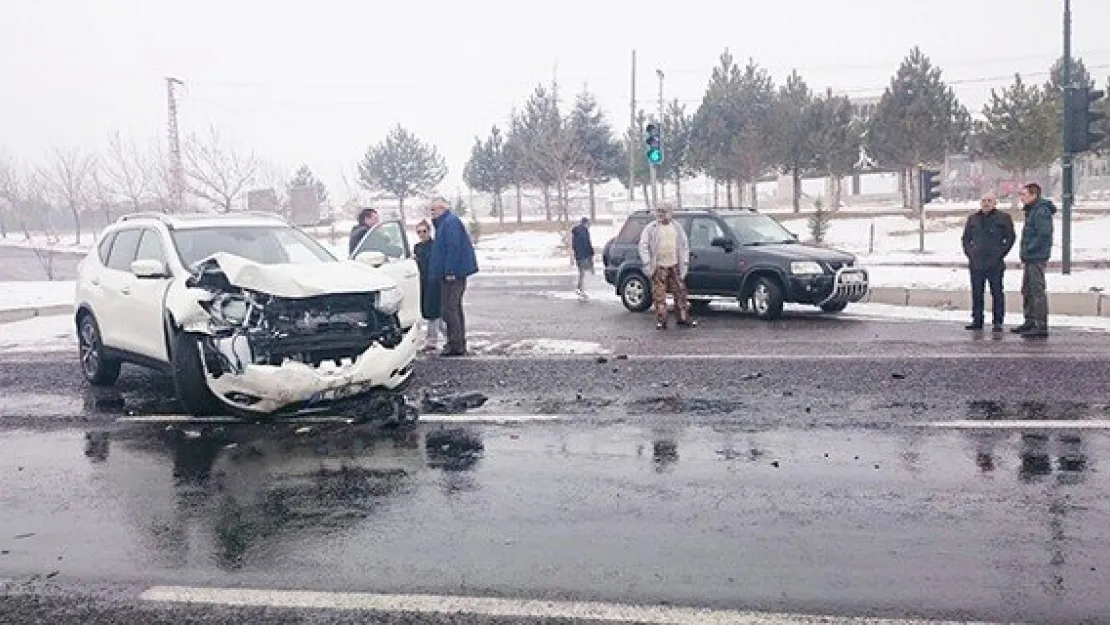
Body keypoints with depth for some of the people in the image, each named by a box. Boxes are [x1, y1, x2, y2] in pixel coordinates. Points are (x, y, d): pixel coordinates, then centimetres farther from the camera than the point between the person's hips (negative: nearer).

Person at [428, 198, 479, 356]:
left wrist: (450, 271, -24)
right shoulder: (444, 223, 21)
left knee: (449, 309, -9)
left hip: (453, 273, -11)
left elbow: (454, 248, -21)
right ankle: (460, 345, 19)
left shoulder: (451, 222, -13)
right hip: (454, 273, 11)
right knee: (455, 308, 13)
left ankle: (455, 345, -7)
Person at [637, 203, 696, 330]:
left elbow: (684, 245, 16)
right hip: (659, 267, -3)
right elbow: (643, 246, 0)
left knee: (680, 292, 5)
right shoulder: (651, 228, 2)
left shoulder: (677, 228, 12)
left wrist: (685, 262, 7)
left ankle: (683, 317, 16)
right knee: (659, 295, -3)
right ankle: (661, 320, 5)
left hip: (675, 266, 3)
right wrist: (647, 263, -9)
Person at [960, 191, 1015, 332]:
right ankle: (977, 320, 14)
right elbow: (966, 238, 19)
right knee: (976, 293, 7)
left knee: (997, 293, -1)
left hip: (995, 264, -3)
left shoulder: (1003, 218, 3)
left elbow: (1010, 238, 4)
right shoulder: (973, 218, 13)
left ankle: (997, 322, 4)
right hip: (976, 263, 3)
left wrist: (1000, 254, -5)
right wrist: (969, 253, 5)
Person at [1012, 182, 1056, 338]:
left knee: (1038, 291, -8)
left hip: (1037, 258, -11)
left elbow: (1044, 235, -23)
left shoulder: (1042, 211, -15)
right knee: (1027, 291, 16)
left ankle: (1041, 326, -5)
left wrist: (1028, 250, -17)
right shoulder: (1031, 210, 17)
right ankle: (1030, 322, 25)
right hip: (1030, 258, 11)